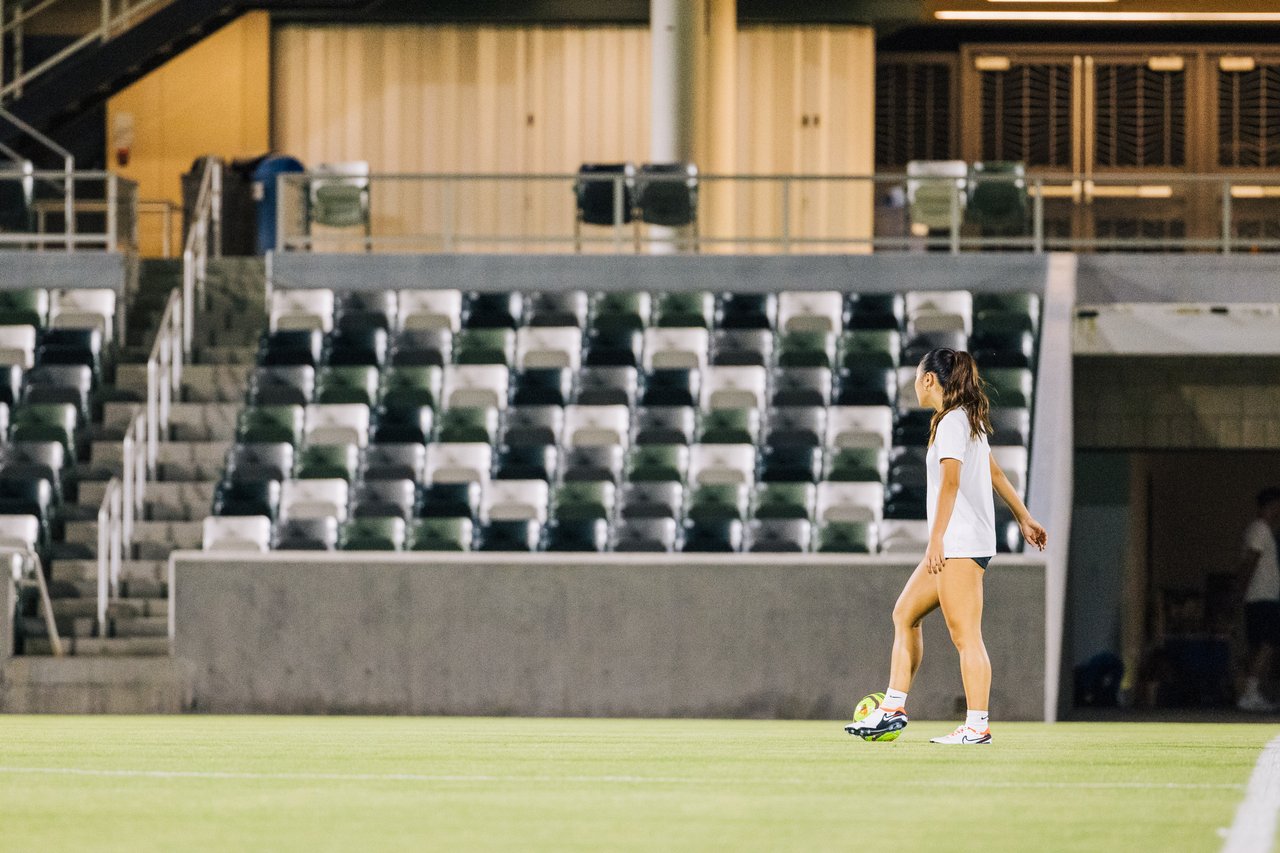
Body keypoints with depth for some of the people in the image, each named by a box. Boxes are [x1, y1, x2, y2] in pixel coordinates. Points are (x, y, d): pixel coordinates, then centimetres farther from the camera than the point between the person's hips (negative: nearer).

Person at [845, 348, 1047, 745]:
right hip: (954, 545, 10)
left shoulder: (952, 422, -12)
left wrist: (937, 539, -25)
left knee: (965, 635, -10)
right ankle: (893, 709, 15)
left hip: (961, 543, -10)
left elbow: (951, 481, -21)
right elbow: (994, 472, 26)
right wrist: (1023, 518, 33)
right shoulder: (970, 420, 18)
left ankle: (977, 726, -10)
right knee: (904, 615, 14)